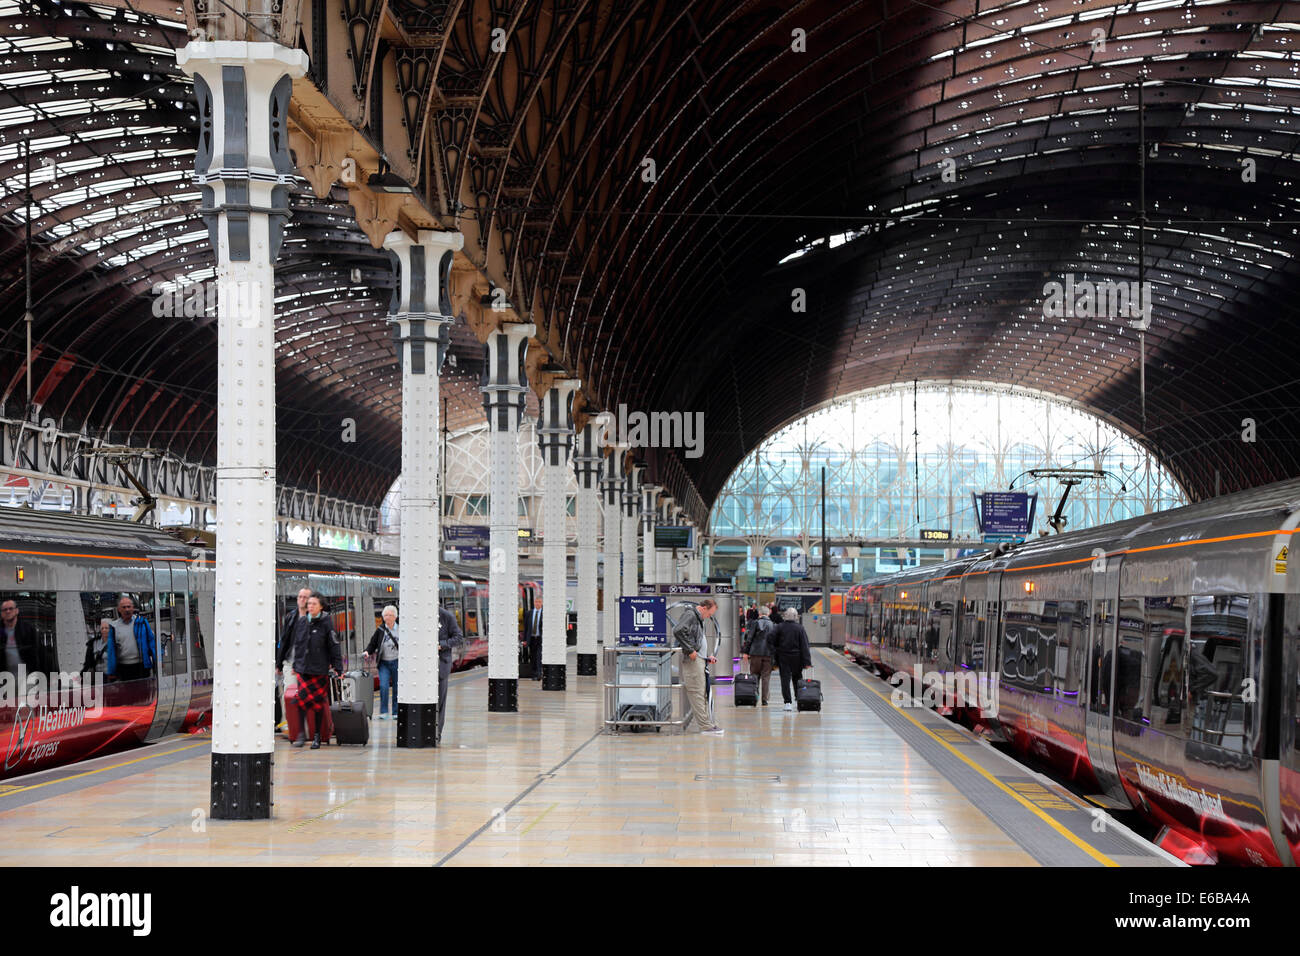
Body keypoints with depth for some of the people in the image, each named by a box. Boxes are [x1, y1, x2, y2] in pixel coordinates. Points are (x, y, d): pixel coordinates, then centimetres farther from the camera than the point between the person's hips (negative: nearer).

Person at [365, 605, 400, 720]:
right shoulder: (380, 630, 1)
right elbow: (373, 644, 7)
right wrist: (367, 652, -11)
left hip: (397, 662, 0)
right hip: (384, 663, 0)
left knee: (397, 688, 5)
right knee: (383, 686, -13)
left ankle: (396, 712, 16)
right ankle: (383, 712, -5)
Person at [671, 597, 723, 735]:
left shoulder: (699, 619, 24)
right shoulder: (690, 615, -8)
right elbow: (678, 631, -25)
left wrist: (707, 658, 20)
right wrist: (690, 650, -23)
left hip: (698, 660, 10)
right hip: (691, 660, -10)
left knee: (702, 693, 10)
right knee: (696, 692, -9)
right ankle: (707, 726, -11)